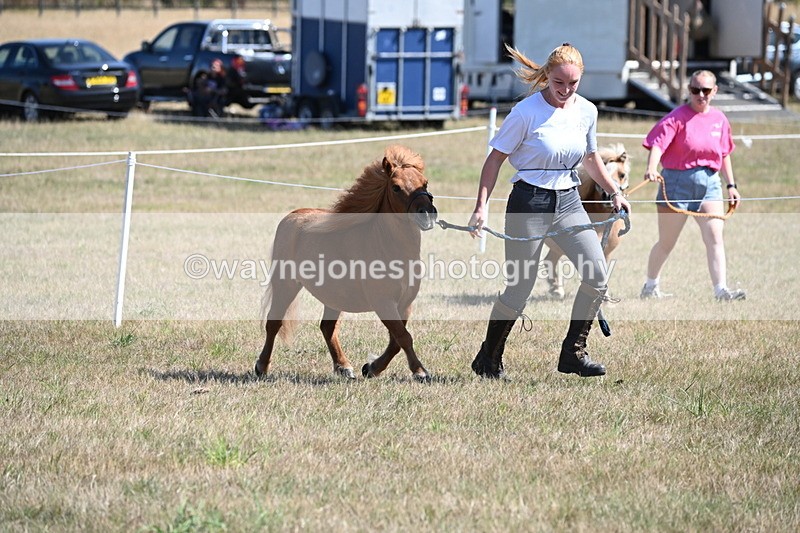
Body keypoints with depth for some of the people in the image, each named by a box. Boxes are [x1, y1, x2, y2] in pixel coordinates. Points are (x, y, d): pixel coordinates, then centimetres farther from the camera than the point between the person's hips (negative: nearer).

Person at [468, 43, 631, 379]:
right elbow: (495, 158, -8)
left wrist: (614, 192, 19)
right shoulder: (527, 112, -12)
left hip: (568, 201, 5)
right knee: (519, 288, -1)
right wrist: (481, 206, -15)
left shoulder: (586, 111, 4)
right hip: (530, 202, -5)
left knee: (597, 274, -10)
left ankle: (573, 353, 2)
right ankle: (489, 359, 17)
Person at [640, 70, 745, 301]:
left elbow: (724, 155, 19)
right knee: (666, 243, 7)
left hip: (709, 182, 4)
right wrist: (651, 168, -39)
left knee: (715, 238, -11)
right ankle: (650, 287, 24)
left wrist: (731, 185, 17)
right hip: (678, 181, -4)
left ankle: (721, 289, -15)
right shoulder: (678, 117, -9)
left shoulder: (719, 119, 9)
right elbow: (658, 144, -21)